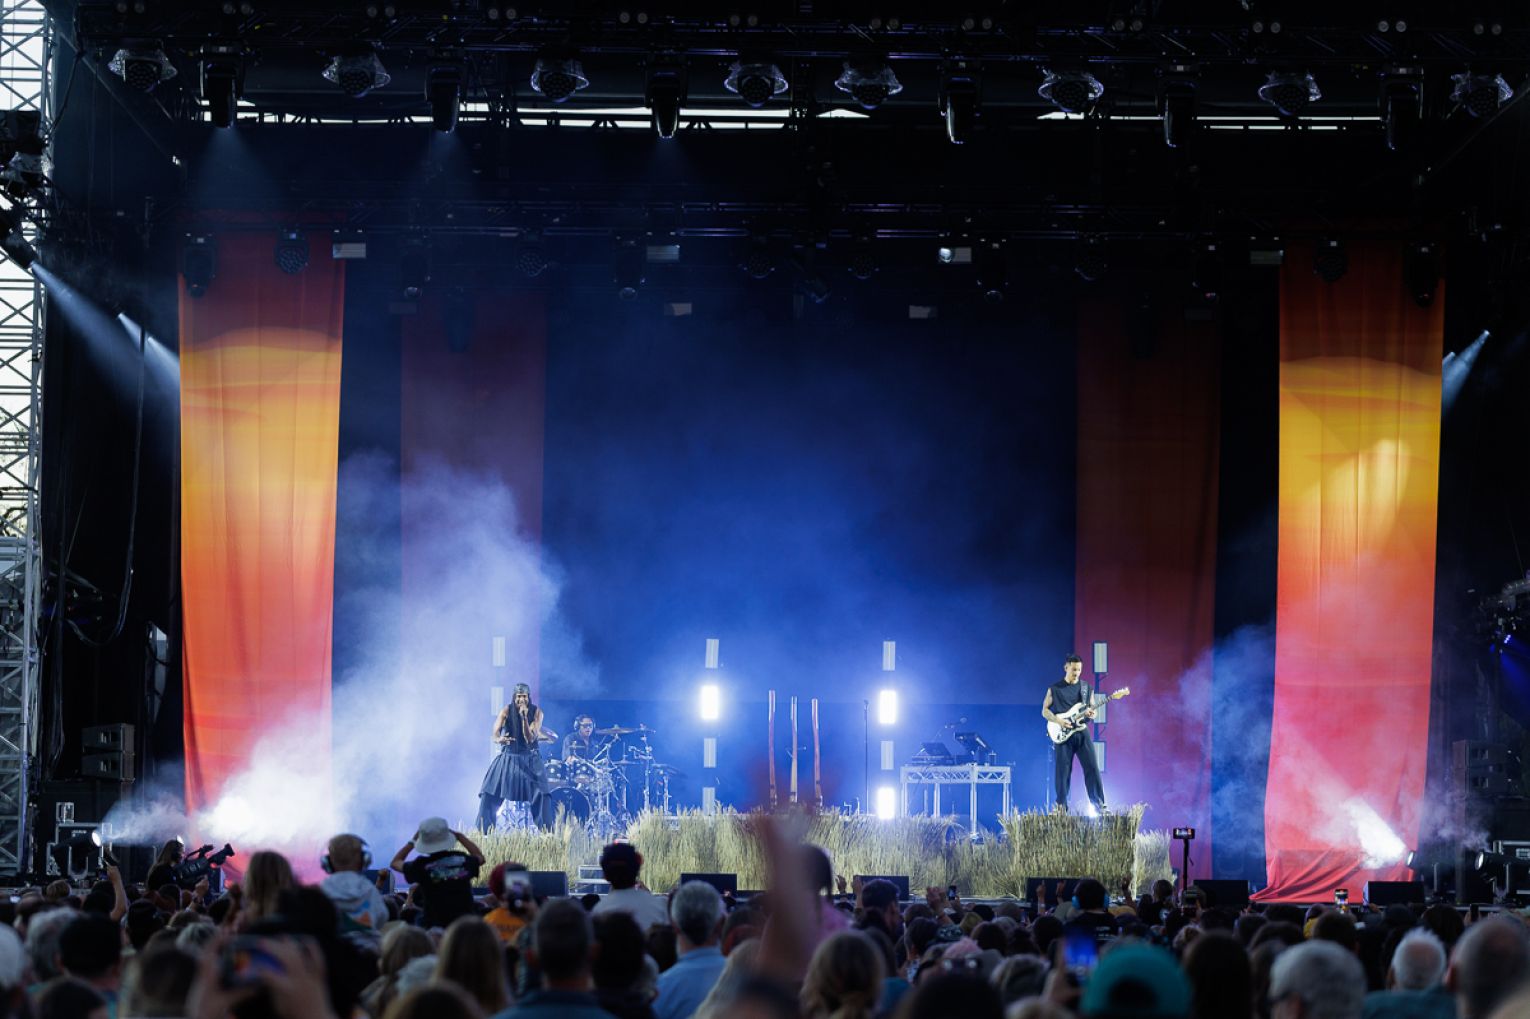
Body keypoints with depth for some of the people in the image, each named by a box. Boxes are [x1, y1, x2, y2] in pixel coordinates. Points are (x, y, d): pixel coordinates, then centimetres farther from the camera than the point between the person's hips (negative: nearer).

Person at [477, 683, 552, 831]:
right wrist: (499, 739, -43)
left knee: (540, 795, -15)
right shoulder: (506, 711, -9)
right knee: (489, 794, -8)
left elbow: (530, 739, -18)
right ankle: (483, 833, 1)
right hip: (508, 758, 1)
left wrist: (524, 717, -29)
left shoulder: (536, 712, -10)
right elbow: (495, 733, -18)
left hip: (530, 760, -1)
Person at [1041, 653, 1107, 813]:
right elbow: (1045, 711, 4)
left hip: (1081, 732, 2)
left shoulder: (1086, 688, 11)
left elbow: (1092, 709, 16)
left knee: (1092, 767, -6)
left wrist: (1090, 714, -9)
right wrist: (1057, 720, -13)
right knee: (1062, 770, -1)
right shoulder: (1054, 689, 3)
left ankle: (1099, 803, -3)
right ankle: (1061, 806, 6)